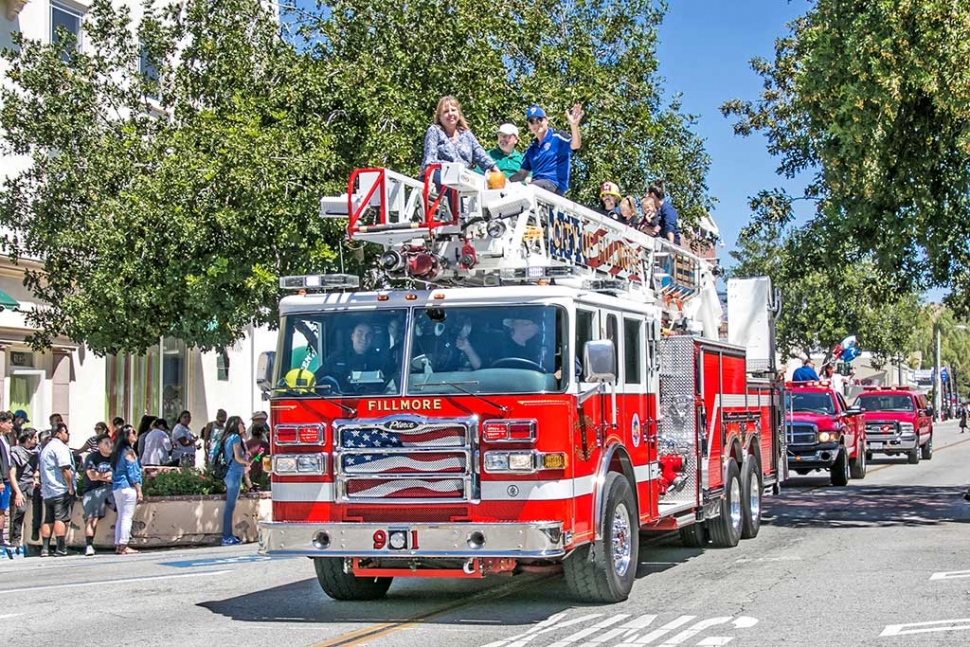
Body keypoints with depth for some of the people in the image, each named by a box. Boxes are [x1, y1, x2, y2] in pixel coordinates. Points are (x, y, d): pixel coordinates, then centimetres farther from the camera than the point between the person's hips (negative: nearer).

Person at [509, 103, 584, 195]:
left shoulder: (557, 137, 3)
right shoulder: (531, 149, 23)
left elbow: (575, 145, -17)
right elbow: (522, 174, 24)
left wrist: (574, 126, -37)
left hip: (553, 184, -7)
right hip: (536, 183, 7)